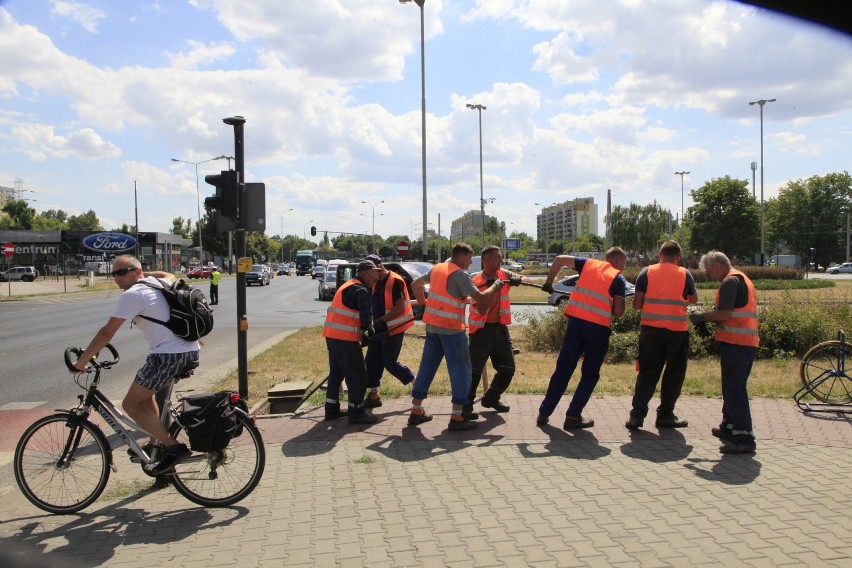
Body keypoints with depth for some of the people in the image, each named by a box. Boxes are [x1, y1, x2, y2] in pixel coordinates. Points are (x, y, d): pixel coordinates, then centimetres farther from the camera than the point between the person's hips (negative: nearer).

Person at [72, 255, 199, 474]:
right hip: (191, 353, 9)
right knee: (145, 394, 28)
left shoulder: (132, 294, -6)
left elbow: (106, 333, -6)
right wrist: (145, 273, 39)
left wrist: (81, 361, 3)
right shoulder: (157, 283, 18)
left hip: (168, 355, -9)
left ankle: (174, 448, -7)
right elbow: (170, 276, 46)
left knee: (131, 404, 1)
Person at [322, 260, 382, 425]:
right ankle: (356, 413, 4)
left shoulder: (347, 286, 20)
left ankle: (332, 409, 27)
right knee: (358, 376, -1)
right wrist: (369, 331, 4)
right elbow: (366, 318, -17)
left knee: (336, 373, 20)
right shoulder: (361, 290, -11)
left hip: (331, 335, 10)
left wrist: (362, 332, 16)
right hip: (345, 338, -10)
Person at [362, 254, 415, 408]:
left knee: (390, 363, -4)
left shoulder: (395, 281, -17)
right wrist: (375, 322, 3)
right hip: (379, 329, 9)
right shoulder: (376, 283, 10)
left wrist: (380, 320, -24)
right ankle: (373, 395, 17)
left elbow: (400, 308, -22)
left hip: (393, 329, -8)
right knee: (371, 361, 6)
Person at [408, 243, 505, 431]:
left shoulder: (436, 268, 10)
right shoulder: (460, 275, -13)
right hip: (451, 328, -7)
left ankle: (416, 411, 19)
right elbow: (480, 298, -17)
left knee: (427, 367, 13)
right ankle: (457, 417, 1)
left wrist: (423, 302, 24)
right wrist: (495, 286, -2)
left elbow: (415, 285, 21)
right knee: (461, 370, 1)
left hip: (432, 325, 8)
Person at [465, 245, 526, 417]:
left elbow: (522, 278, 8)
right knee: (475, 369, -10)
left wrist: (518, 279, -15)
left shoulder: (503, 274, 6)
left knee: (508, 368, 11)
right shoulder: (475, 280, -9)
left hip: (500, 328, 6)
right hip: (481, 329, -6)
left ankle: (491, 398, 30)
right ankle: (466, 405, 2)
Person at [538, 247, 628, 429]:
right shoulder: (618, 279, 2)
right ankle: (573, 416, 8)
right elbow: (618, 312, -3)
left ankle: (544, 413, 15)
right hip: (598, 327, -3)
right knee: (590, 374, 11)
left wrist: (548, 282, 18)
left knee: (563, 368, 12)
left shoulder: (588, 264, 12)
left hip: (576, 321, 4)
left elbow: (559, 259, 10)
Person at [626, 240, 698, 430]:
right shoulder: (684, 274, 2)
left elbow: (636, 304, -1)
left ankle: (637, 415, 3)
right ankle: (665, 416, 16)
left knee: (647, 373, 9)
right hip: (677, 331, -1)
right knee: (674, 374, 12)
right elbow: (693, 299, 16)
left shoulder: (647, 272, 1)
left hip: (651, 329, 1)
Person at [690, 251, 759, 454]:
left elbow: (725, 313, -20)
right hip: (748, 343, 10)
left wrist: (702, 317, -5)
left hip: (735, 343, -10)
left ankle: (744, 438, -9)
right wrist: (709, 319, 14)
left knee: (734, 390, -8)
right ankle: (729, 427, 30)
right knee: (734, 388, 19)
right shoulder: (742, 279, 21)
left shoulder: (730, 281, -12)